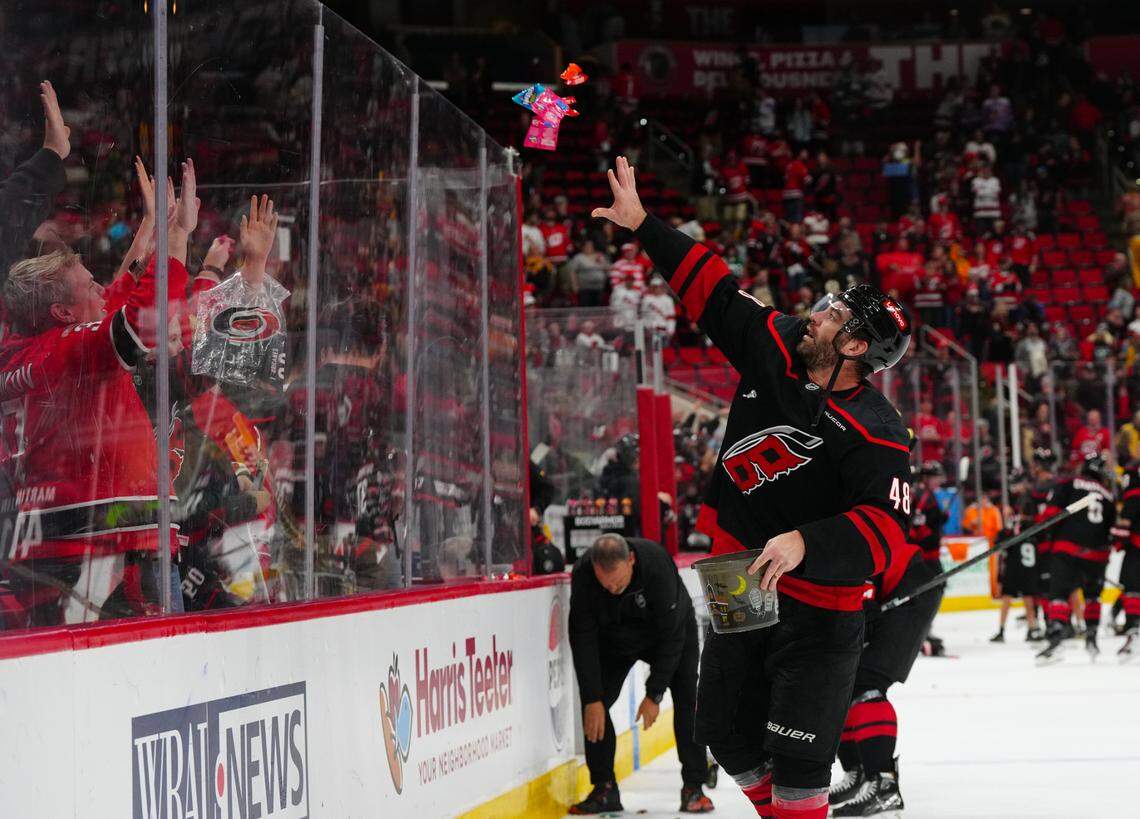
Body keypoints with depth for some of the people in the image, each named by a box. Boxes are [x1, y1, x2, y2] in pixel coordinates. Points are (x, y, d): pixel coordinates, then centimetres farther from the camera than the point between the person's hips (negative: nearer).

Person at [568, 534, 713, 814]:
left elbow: (671, 635, -33)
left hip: (669, 628, -2)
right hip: (613, 638, 2)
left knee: (687, 699, -14)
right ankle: (604, 790, 0)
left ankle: (693, 788, -6)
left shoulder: (658, 564, -40)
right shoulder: (583, 574, -32)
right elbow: (583, 639, -26)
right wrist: (593, 699, -27)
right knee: (594, 702, -9)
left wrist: (654, 695, -30)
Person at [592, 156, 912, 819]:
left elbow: (883, 531, -29)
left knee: (796, 758, -10)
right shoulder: (776, 349, -3)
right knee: (728, 733, 15)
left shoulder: (876, 435, -21)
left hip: (816, 607, -7)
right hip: (739, 587, 7)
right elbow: (716, 290, 5)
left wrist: (805, 543, -41)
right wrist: (642, 223, 6)